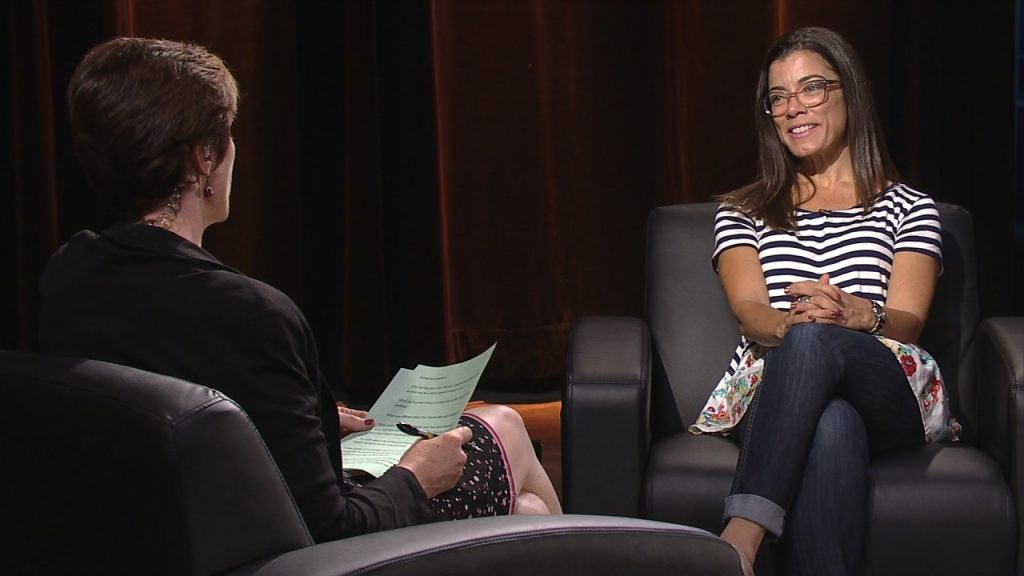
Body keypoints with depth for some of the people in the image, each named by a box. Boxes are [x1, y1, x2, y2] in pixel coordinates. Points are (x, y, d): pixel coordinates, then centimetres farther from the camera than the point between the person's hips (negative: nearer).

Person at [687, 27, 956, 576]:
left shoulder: (908, 207, 20)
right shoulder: (742, 213, 23)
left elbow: (907, 322, 3)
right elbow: (748, 311, 3)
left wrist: (855, 315, -23)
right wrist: (786, 324, -24)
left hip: (887, 397, 0)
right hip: (769, 397, 0)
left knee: (815, 340, -39)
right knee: (833, 427, -40)